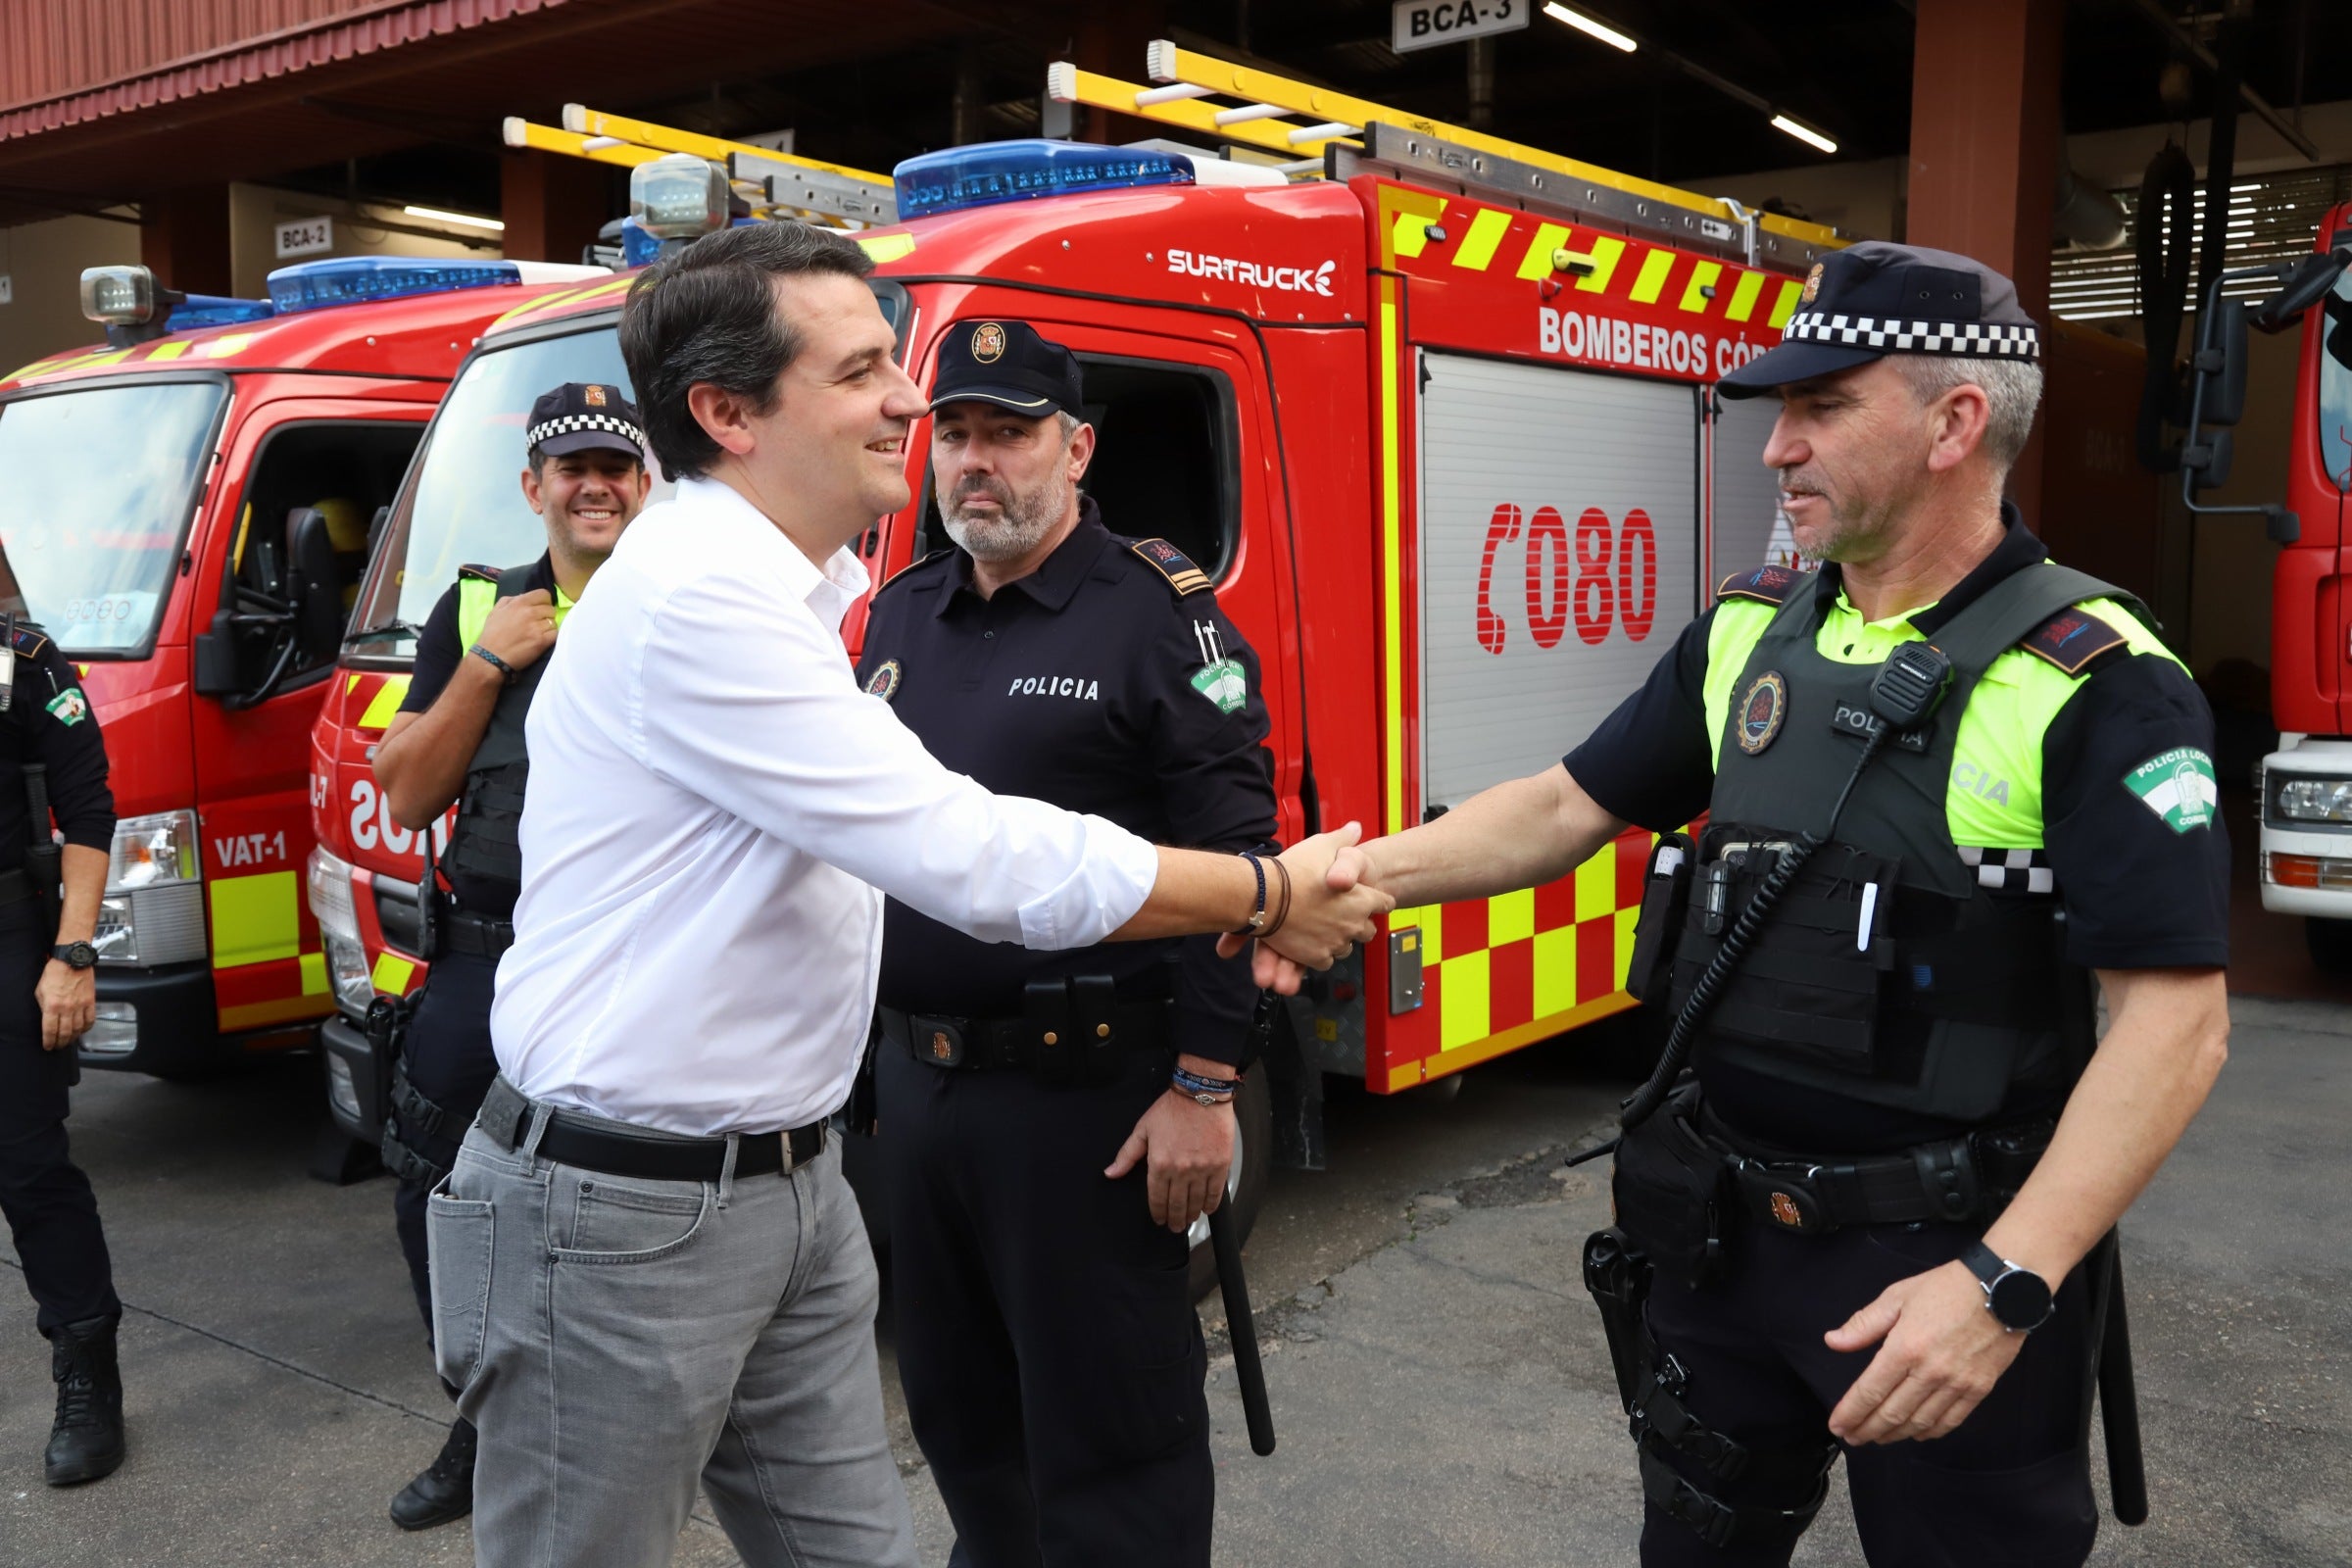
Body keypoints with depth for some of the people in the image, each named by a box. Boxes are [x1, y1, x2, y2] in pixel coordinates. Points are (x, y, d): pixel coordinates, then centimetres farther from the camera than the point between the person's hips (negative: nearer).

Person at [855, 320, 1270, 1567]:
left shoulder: (1158, 611, -9)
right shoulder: (900, 615, 12)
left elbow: (1228, 855, -15)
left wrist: (1204, 1086, -18)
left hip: (1083, 1091, -7)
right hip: (916, 1079, 7)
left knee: (1109, 1421, 4)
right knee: (956, 1405, 21)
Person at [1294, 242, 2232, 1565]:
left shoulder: (2097, 686, -16)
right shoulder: (1748, 636, 3)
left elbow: (2176, 1020, -21)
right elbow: (1569, 807, 8)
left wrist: (2005, 1285, -29)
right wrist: (1367, 871, -6)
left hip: (1945, 1257, -5)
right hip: (1722, 1229, 6)